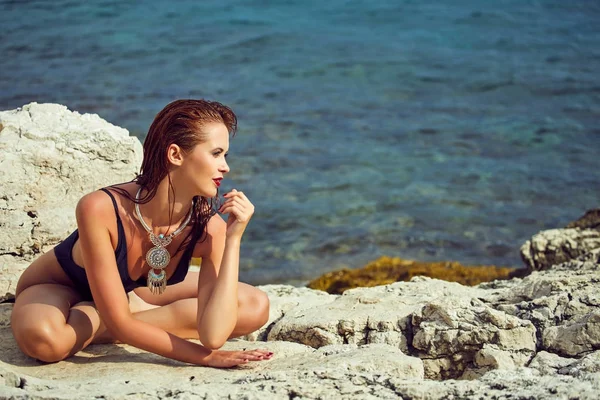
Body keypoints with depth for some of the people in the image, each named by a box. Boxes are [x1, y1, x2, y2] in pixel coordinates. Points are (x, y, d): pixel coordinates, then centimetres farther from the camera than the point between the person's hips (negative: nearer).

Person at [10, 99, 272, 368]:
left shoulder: (209, 227, -26)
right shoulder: (100, 210, -37)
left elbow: (213, 335, -34)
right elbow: (119, 323, -34)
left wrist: (233, 239, -37)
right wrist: (204, 357, -32)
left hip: (133, 291, 4)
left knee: (255, 308, -13)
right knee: (43, 338, -41)